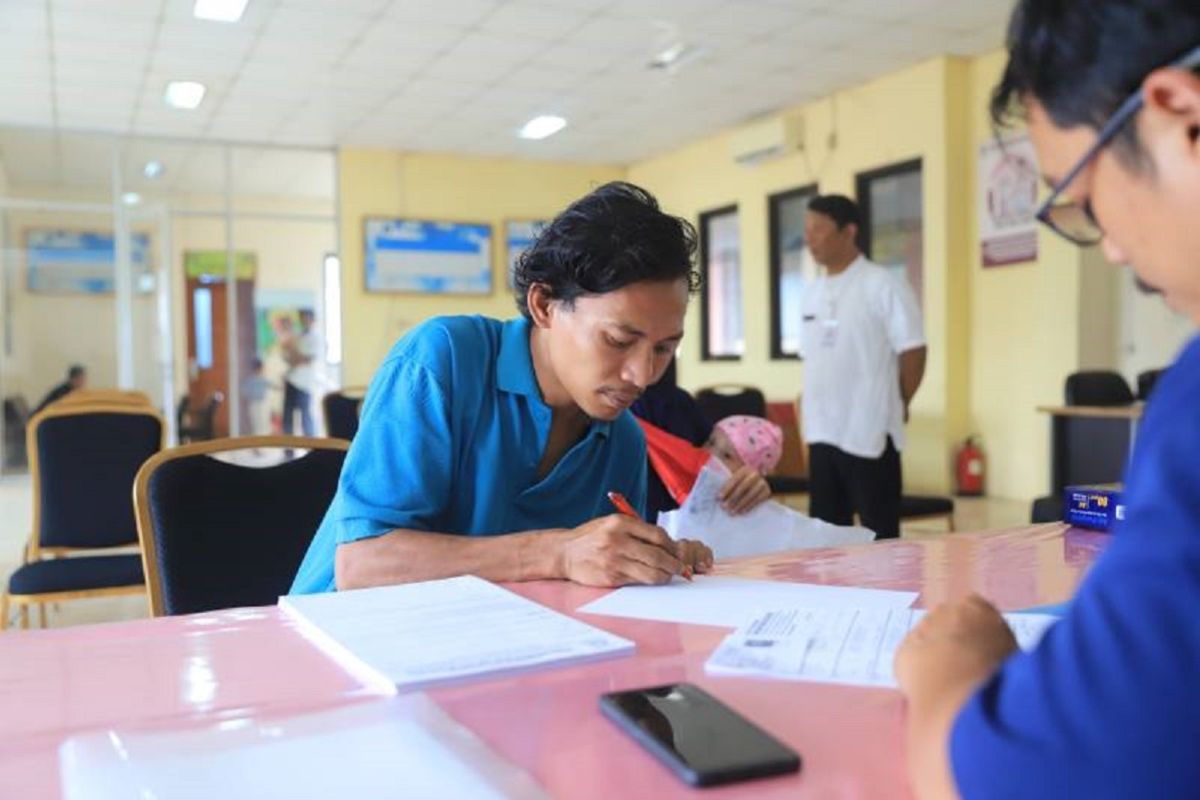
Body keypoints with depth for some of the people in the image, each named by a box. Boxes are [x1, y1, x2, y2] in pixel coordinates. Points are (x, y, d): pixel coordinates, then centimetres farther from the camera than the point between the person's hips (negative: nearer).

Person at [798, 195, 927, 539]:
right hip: (822, 430, 7)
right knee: (827, 526, 13)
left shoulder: (883, 285, -9)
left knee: (879, 529, 2)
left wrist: (896, 407, 0)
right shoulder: (812, 292, 11)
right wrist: (814, 409, 11)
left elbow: (912, 351, -9)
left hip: (870, 430, -7)